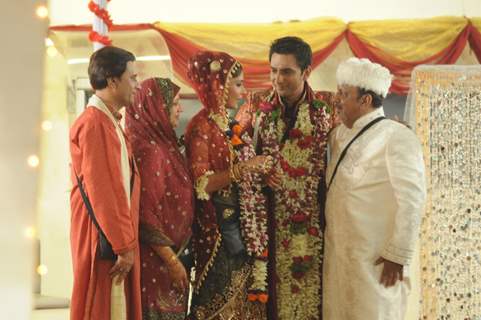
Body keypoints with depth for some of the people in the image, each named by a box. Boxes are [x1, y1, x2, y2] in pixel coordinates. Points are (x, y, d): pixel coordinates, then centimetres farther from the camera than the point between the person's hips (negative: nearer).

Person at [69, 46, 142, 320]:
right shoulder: (93, 124, -16)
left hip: (119, 235, 9)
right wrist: (124, 245, -19)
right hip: (104, 239, -9)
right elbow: (100, 192, -21)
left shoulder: (111, 122, 15)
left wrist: (127, 240, 15)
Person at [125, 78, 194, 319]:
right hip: (154, 258, -9)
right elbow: (145, 214, -21)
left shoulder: (162, 144, 10)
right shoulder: (145, 149, -17)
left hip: (168, 251, 9)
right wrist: (171, 259, -17)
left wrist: (174, 256, 14)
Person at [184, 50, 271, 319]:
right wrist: (242, 169, -25)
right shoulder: (202, 126, -12)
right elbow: (200, 183, -19)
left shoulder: (229, 125, 12)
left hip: (242, 225, 8)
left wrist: (262, 175, 7)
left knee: (243, 293, 11)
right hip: (219, 228, -8)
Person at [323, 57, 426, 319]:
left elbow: (412, 200, -16)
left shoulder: (395, 137, -12)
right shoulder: (339, 135, 10)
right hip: (338, 252, 7)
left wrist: (398, 255, -16)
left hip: (376, 258, -7)